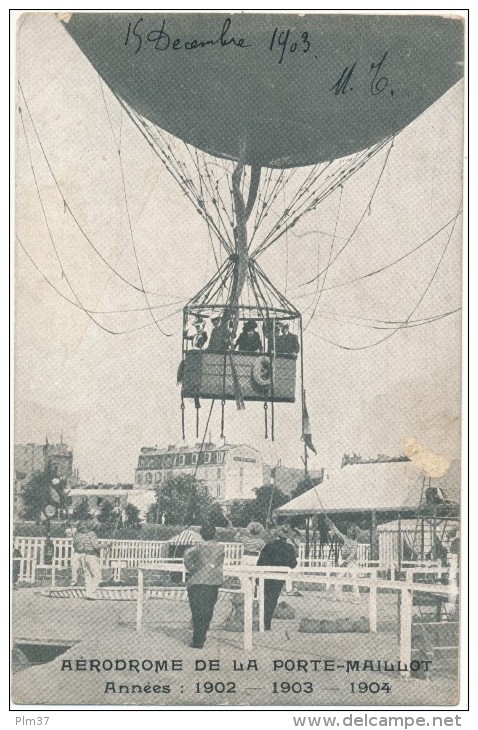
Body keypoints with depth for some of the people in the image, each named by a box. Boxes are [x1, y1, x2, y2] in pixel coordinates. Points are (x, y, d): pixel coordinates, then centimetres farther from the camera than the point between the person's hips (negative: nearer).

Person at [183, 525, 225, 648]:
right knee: (207, 612, 11)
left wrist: (190, 568, -7)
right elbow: (221, 565, 10)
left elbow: (187, 553, -18)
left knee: (197, 612, 2)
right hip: (214, 582, 3)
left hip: (197, 582, -3)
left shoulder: (200, 547, -4)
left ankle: (198, 641, -1)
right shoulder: (221, 548, 6)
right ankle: (200, 639, 16)